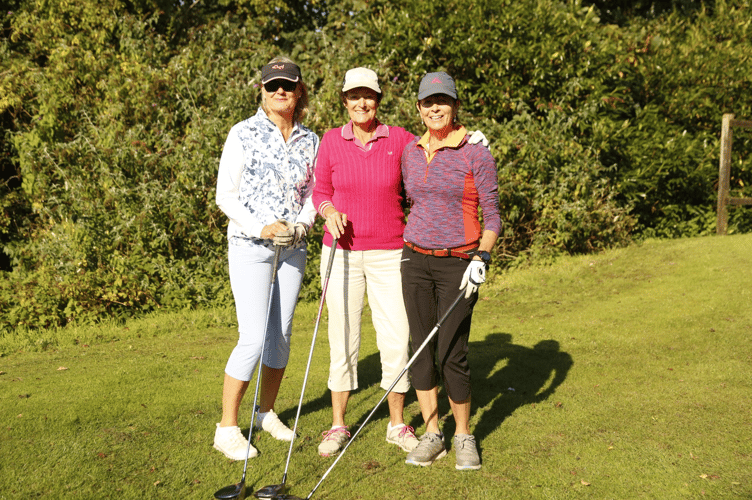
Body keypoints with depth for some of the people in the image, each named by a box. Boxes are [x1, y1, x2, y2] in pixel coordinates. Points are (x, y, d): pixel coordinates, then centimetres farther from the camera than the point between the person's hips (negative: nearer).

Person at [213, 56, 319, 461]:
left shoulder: (310, 141, 8)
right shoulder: (244, 134, -4)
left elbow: (312, 194, 12)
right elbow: (225, 195, -5)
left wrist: (301, 224, -8)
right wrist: (261, 227, -16)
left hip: (293, 248, 5)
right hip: (250, 246, -4)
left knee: (281, 333, 10)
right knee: (254, 337, -9)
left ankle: (267, 413, 29)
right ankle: (227, 428, 4)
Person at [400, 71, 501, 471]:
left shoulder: (475, 153, -6)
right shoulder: (410, 152, 9)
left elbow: (492, 216, -5)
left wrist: (481, 259, -17)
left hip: (458, 262, -4)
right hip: (415, 260, 5)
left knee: (451, 355, -5)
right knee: (421, 349, 5)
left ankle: (464, 437, 16)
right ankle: (432, 435, 19)